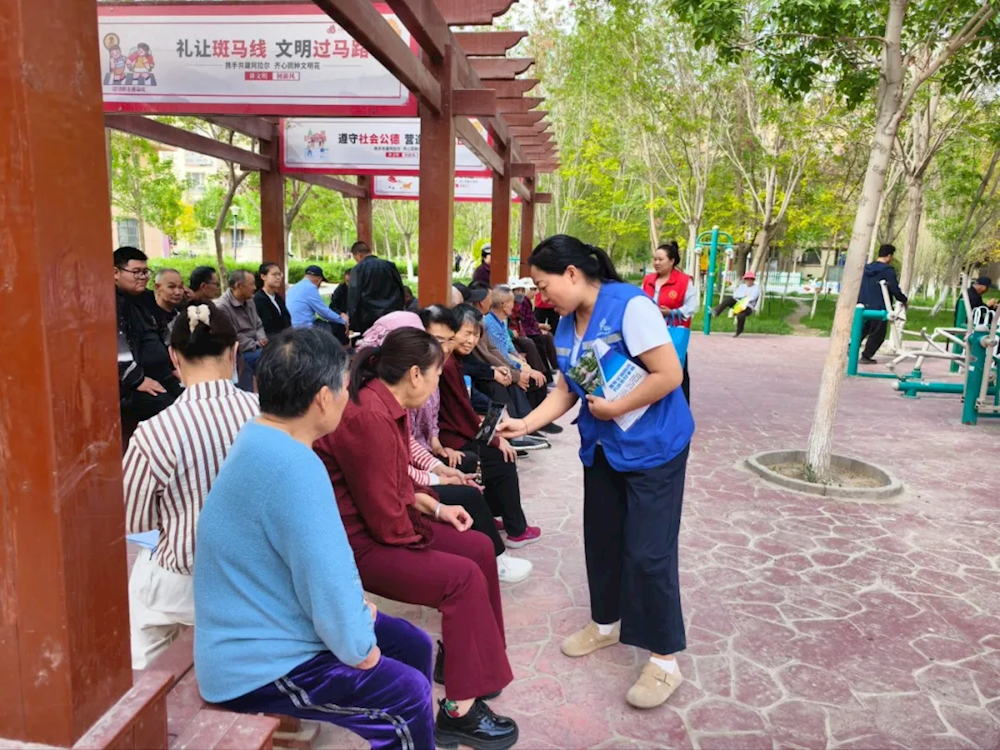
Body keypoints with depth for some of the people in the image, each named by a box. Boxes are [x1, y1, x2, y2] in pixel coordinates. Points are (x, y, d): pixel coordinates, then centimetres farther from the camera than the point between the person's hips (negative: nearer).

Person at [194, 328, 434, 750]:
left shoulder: (262, 440, 1)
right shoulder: (292, 466, -31)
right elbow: (329, 577, -27)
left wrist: (358, 611, 4)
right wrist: (359, 649, -10)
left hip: (264, 630, 9)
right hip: (257, 665, -9)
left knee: (414, 647, 12)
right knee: (408, 695, -7)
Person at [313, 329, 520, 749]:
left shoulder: (384, 404, 5)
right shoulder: (368, 417, -28)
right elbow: (386, 517, -25)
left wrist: (437, 509, 8)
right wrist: (427, 535, -8)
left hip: (382, 523, 10)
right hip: (356, 542, -10)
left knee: (478, 548, 7)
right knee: (463, 578, -18)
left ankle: (466, 656, 23)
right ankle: (459, 711, -6)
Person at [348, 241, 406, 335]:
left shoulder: (358, 269, -3)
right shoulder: (390, 266, 11)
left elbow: (353, 298, -8)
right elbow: (401, 292, 12)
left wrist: (352, 326, -8)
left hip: (369, 318, -4)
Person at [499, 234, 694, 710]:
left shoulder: (630, 306, -22)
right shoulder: (566, 327, 3)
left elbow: (669, 375, -23)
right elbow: (566, 390, 6)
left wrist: (616, 408, -20)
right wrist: (525, 424, -4)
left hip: (654, 446, -8)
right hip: (603, 447, 8)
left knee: (648, 552, -3)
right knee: (601, 538, 15)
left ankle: (664, 661, 13)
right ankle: (607, 624, 38)